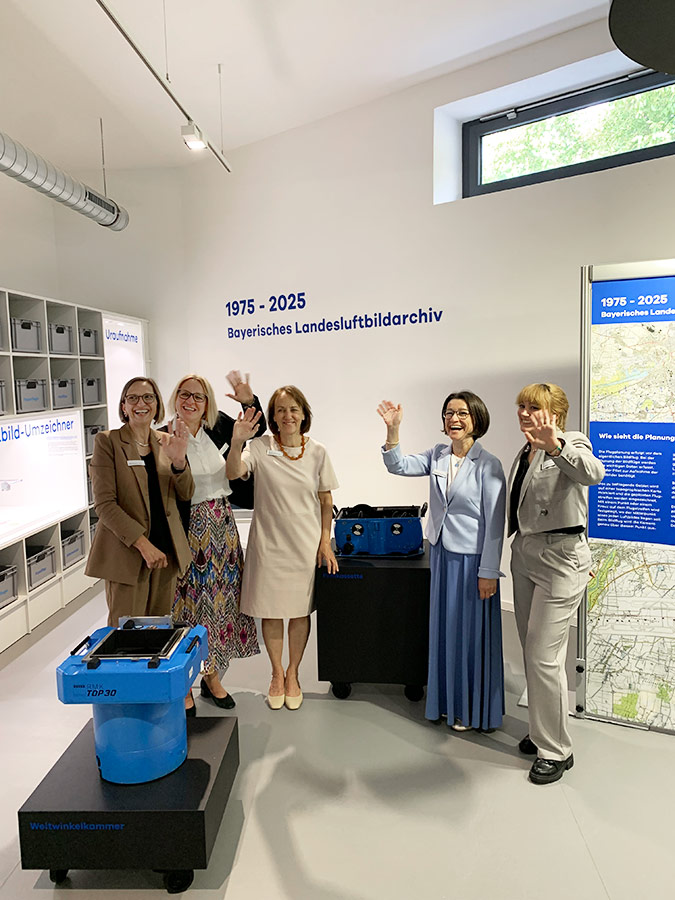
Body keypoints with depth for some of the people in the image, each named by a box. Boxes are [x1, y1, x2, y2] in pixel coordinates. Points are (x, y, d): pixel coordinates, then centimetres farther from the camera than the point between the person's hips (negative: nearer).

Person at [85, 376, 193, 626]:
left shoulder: (166, 442, 10)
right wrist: (142, 544, -19)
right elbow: (104, 504, -11)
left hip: (166, 550, 5)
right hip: (126, 553, -4)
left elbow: (185, 494, 6)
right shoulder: (107, 441, -5)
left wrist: (178, 460, -14)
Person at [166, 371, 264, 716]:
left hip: (222, 526, 5)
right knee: (189, 601, 3)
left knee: (220, 599, 13)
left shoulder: (217, 429, 3)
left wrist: (248, 400, -5)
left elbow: (256, 429, 13)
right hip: (188, 529, -5)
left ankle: (212, 676, 31)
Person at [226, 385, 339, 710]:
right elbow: (234, 473, -23)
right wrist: (237, 442, -38)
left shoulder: (317, 452, -2)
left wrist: (325, 542, -2)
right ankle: (277, 674, 31)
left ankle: (292, 674, 32)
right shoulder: (260, 447, -6)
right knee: (271, 611, 9)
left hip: (306, 543, 1)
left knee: (300, 610, 11)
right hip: (268, 542, -1)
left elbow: (326, 502, 3)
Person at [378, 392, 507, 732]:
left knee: (471, 633, 7)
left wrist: (488, 572, -13)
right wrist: (393, 430, -15)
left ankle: (472, 709, 26)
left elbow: (495, 523, -13)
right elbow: (399, 466, -1)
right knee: (443, 629, 16)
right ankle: (448, 702, 34)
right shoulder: (437, 456, 3)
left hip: (472, 559, -5)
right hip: (441, 554, 6)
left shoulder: (488, 465, -13)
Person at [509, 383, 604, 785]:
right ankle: (543, 731, 32)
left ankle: (557, 751, 11)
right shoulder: (525, 453, 14)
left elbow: (593, 472, -35)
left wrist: (556, 446, -49)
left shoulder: (570, 444, -11)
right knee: (533, 653, 15)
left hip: (559, 560, -8)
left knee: (544, 657, -6)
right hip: (525, 556, 8)